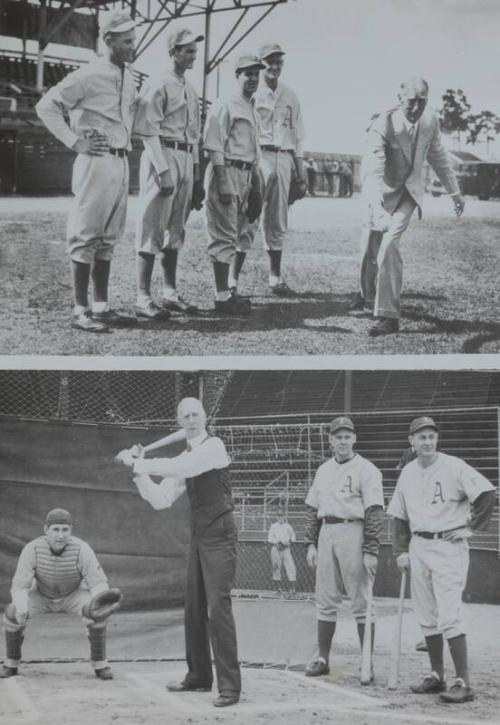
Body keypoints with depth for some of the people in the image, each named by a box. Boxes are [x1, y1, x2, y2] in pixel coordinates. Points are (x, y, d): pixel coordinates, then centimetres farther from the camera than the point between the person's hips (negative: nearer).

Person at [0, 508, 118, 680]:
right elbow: (19, 588, -29)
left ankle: (99, 664, -15)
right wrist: (21, 608, -52)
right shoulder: (32, 549, -33)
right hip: (42, 595, 1)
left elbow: (99, 586, -33)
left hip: (73, 595, -1)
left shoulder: (82, 549, -35)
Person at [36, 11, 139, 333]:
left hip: (122, 163, 8)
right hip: (97, 162, -8)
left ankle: (101, 307, 17)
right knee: (86, 236, -4)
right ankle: (81, 311, -2)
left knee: (109, 238, 11)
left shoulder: (129, 78, 11)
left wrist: (127, 140, 12)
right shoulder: (89, 75, -12)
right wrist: (75, 141, -14)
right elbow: (46, 106, -12)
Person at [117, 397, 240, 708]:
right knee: (194, 609, 12)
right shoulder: (185, 459, 14)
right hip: (199, 537, 8)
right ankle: (199, 676, 25)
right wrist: (140, 470, 0)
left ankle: (230, 685, -12)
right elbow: (160, 500, 12)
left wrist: (137, 463, -15)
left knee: (218, 607, -14)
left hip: (219, 536, -8)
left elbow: (178, 468, -26)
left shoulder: (213, 446, -10)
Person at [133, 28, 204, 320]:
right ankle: (143, 299, -6)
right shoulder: (159, 85, -8)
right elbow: (149, 133, -14)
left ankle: (171, 293, 17)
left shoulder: (191, 90, 17)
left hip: (186, 159, 8)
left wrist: (197, 175, 15)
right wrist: (163, 171, -21)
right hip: (162, 157, -8)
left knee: (176, 230, 11)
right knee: (152, 228, -7)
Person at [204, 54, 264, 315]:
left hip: (247, 176, 9)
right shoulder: (225, 108, -8)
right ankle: (222, 297, -5)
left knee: (243, 237, 13)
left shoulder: (253, 111, 19)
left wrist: (257, 187, 20)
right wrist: (223, 185, -21)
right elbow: (215, 149, -14)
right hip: (226, 173, -9)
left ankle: (232, 291, 23)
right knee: (224, 236, -7)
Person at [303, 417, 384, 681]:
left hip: (354, 532, -6)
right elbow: (312, 509, 19)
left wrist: (370, 550, -17)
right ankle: (322, 658, 14)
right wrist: (311, 543, 11)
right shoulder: (323, 470, 16)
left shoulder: (366, 470, -4)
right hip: (326, 533, 6)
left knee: (361, 602, -4)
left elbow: (374, 513, -11)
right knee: (325, 600, 8)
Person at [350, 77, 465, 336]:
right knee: (370, 246, 9)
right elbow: (373, 171, -38)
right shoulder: (382, 126, -27)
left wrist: (455, 192, 13)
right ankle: (367, 294, 41)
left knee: (389, 245, -18)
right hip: (383, 191, -1)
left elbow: (438, 157, 6)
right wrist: (377, 209, -53)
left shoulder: (431, 122, -13)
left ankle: (388, 315, -17)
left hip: (409, 192, 1)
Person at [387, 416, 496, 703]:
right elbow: (400, 516, 18)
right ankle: (437, 676, 20)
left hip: (448, 546, -7)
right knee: (427, 616, 10)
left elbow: (487, 493, -15)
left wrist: (472, 527, -13)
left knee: (449, 614, -14)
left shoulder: (453, 467, -9)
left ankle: (464, 682, -12)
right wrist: (401, 550, 11)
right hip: (419, 547, 7)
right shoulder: (407, 473, 11)